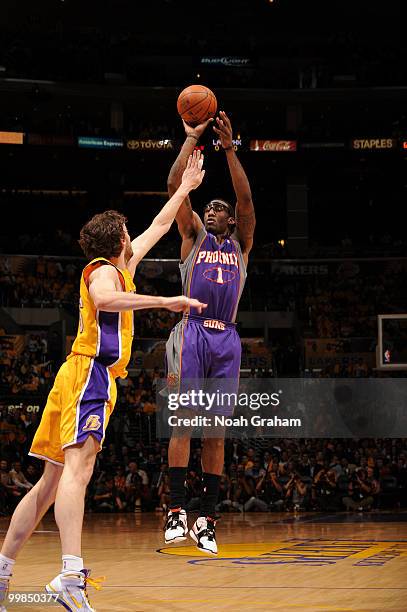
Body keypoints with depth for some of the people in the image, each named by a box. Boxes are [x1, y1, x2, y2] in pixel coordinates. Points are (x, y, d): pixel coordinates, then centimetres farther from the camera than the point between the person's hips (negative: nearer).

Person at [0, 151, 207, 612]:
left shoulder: (119, 267, 24)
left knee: (51, 481, 8)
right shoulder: (104, 270, -2)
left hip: (82, 377, 10)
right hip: (90, 372, -10)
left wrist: (186, 187, 43)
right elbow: (105, 299, -28)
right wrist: (166, 301, -28)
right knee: (78, 468, -25)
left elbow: (159, 226, 37)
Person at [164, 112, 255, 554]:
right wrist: (191, 139, 3)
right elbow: (175, 187, 5)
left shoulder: (240, 243, 19)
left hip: (226, 339, 2)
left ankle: (207, 518, 1)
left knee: (216, 432, 0)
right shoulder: (194, 235, 16)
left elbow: (245, 198, 4)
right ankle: (177, 509, -13)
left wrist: (229, 148, -3)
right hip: (193, 332, -2)